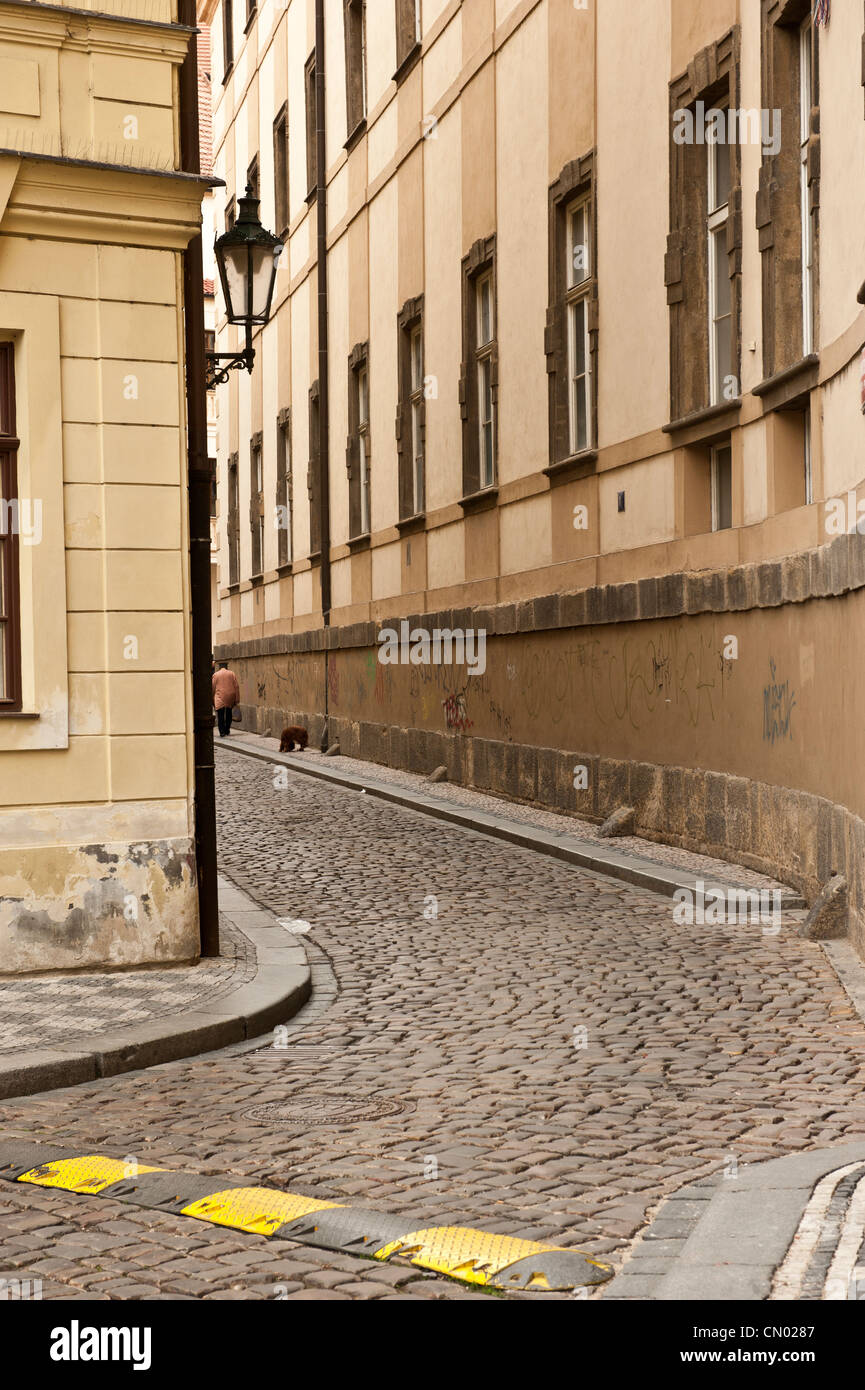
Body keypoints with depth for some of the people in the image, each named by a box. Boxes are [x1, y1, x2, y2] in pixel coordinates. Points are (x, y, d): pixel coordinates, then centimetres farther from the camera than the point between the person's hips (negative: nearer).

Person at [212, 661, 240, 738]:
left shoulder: (215, 675, 2)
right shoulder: (232, 674, 5)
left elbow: (213, 688, 3)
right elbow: (236, 687, 2)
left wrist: (212, 699, 10)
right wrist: (237, 699, 5)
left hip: (220, 698, -2)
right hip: (230, 697, 2)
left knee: (220, 716, -2)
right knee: (229, 714, 18)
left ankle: (222, 732, -10)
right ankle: (227, 729, 20)